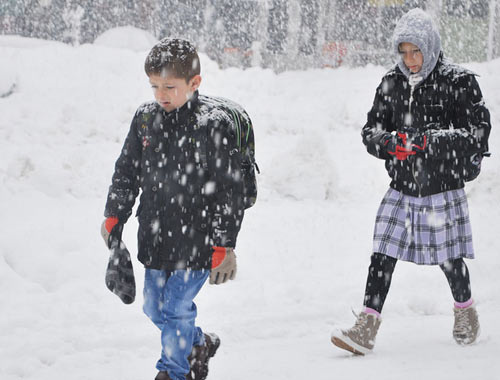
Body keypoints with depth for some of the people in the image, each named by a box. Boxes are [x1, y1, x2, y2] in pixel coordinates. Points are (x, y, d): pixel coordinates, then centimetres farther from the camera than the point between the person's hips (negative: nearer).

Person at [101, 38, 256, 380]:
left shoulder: (215, 124, -16)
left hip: (196, 239, -7)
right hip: (155, 235, 7)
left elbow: (230, 190, -14)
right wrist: (114, 217, 11)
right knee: (154, 307, 17)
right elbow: (126, 172, 14)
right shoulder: (145, 118, 2)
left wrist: (224, 246, -15)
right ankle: (199, 344, 42)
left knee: (176, 309, -4)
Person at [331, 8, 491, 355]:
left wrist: (430, 141, -23)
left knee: (449, 259, 8)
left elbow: (478, 132, -12)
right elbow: (370, 131, 7)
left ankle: (466, 312, 36)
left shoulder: (459, 82, -8)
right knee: (382, 255, -4)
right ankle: (366, 329, -3)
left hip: (443, 189, -3)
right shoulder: (391, 84, 5)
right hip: (401, 189, 3)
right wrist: (390, 143, -17)